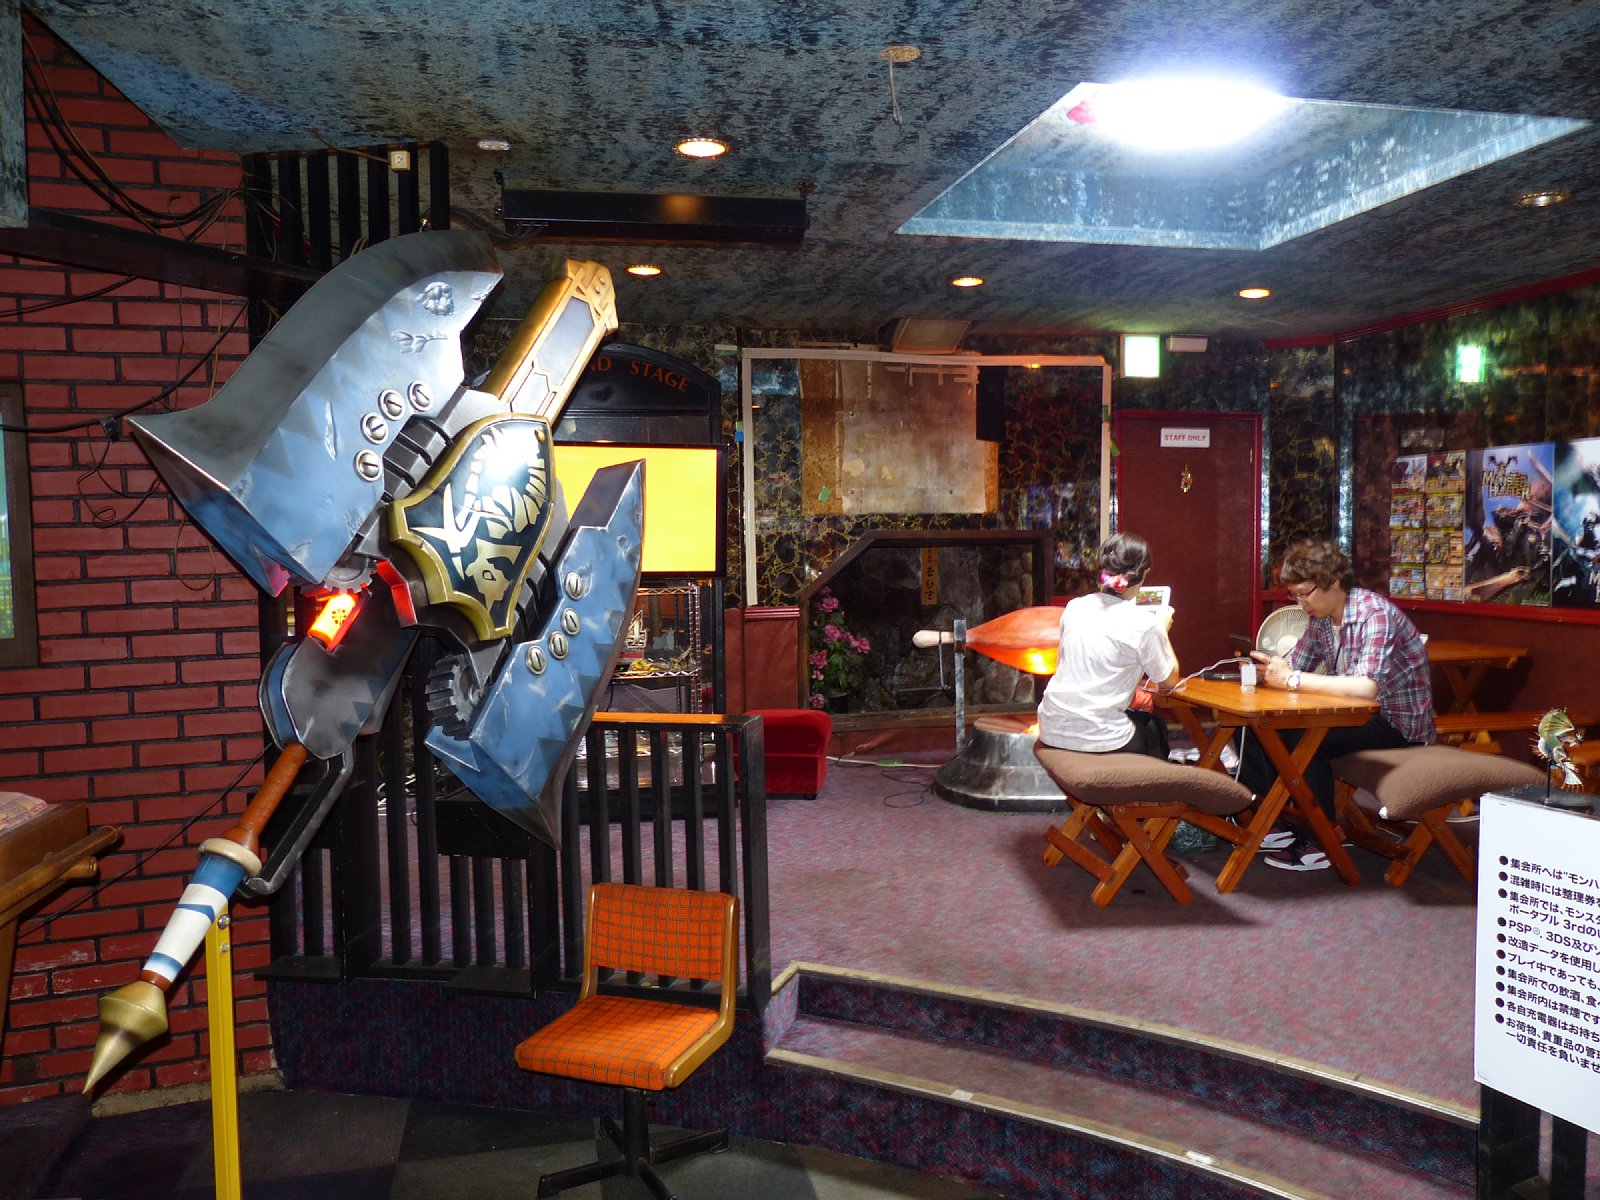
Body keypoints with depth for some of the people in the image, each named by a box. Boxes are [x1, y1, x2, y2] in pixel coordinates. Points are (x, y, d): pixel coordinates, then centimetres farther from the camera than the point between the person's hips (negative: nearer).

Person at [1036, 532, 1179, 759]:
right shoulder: (1144, 623, -14)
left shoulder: (1073, 607, 1)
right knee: (1155, 727, 29)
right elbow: (1168, 680, 2)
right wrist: (1162, 628, 14)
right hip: (1098, 739, -5)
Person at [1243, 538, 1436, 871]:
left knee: (1304, 739, -29)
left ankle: (1321, 843, -14)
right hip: (1357, 714, 8)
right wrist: (1270, 668, -18)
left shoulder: (1375, 614, -24)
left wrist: (1291, 679, -35)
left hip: (1399, 721, -8)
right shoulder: (1322, 617, 2)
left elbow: (1365, 687, -37)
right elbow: (1295, 664, 5)